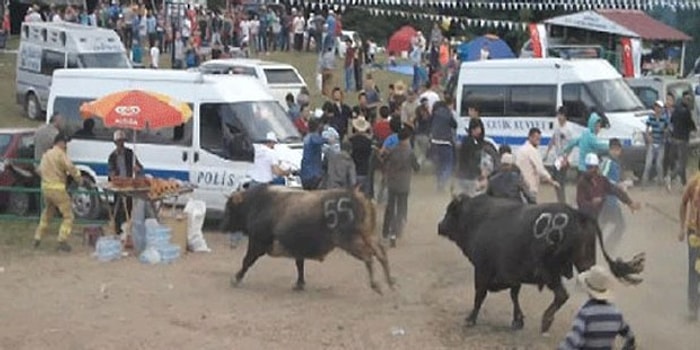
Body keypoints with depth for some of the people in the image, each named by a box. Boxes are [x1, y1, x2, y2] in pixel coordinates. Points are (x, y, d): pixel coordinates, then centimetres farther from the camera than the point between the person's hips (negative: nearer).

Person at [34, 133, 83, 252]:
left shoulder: (46, 155, 15)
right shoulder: (60, 154, -10)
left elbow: (39, 170, 24)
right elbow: (70, 167, -21)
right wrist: (78, 177, -9)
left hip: (45, 187, 8)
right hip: (57, 189, -8)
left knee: (47, 214, 26)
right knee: (68, 216, -1)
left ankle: (37, 239, 28)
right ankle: (62, 241, -7)